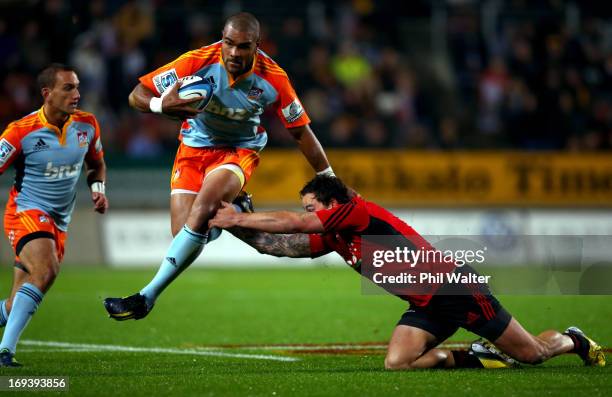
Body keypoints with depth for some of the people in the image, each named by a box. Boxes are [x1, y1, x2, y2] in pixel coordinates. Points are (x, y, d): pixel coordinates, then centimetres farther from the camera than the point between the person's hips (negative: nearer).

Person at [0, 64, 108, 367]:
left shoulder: (87, 125, 1)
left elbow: (96, 163, 20)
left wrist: (98, 188, 0)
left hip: (59, 221, 6)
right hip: (26, 212, -6)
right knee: (45, 270, -31)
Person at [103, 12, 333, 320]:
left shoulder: (273, 78, -19)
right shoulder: (199, 61, -22)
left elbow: (301, 131, -6)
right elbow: (137, 95, -18)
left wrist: (330, 180, -3)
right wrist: (162, 105, -41)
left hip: (240, 152, -2)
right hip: (195, 148, 2)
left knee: (202, 210, -30)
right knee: (184, 234, -11)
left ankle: (147, 296, -27)